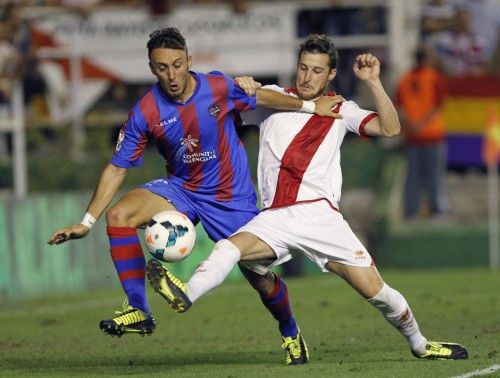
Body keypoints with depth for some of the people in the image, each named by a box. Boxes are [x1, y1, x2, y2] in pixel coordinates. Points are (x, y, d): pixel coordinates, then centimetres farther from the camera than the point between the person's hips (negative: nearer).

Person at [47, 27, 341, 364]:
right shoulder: (145, 113, -16)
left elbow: (261, 97, 3)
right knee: (119, 215, -24)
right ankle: (139, 311, -21)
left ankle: (291, 332, 32)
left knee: (260, 278, 0)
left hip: (232, 197, -1)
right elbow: (117, 169, -10)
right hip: (181, 190, 1)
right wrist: (86, 223, -14)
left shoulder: (218, 87, -17)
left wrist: (311, 106, 11)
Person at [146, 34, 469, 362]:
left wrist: (373, 81, -7)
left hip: (320, 214, -1)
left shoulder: (340, 110, 12)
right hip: (274, 218, 1)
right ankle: (185, 295, -53)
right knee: (230, 247, -30)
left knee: (376, 291, -6)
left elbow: (390, 128, 1)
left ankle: (419, 344, 16)